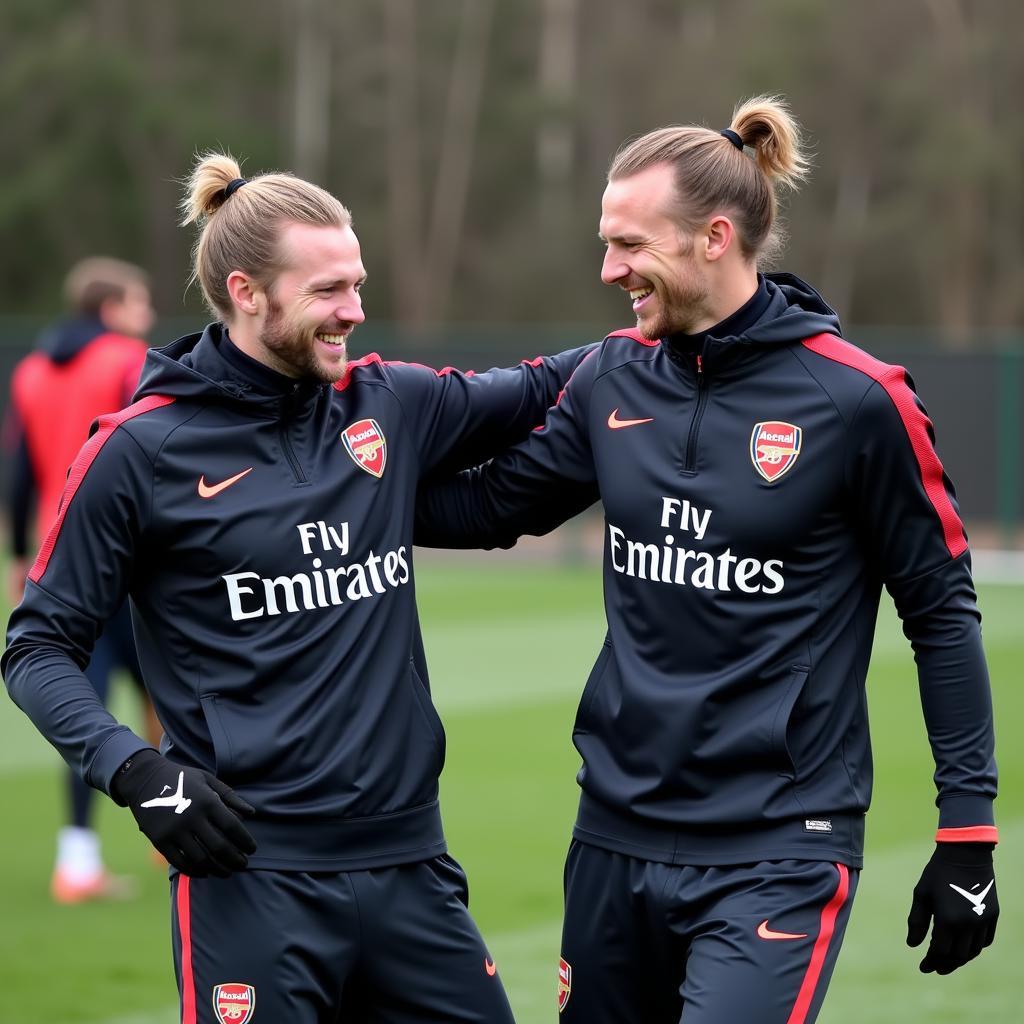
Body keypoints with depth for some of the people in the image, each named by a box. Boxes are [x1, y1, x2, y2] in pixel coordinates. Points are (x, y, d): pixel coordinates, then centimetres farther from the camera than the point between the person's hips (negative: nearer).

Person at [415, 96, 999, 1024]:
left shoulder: (855, 399, -11)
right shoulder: (613, 378, 3)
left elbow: (941, 610, -5)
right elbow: (485, 504, 14)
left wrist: (968, 832, -5)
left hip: (776, 852, -6)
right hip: (617, 836, 6)